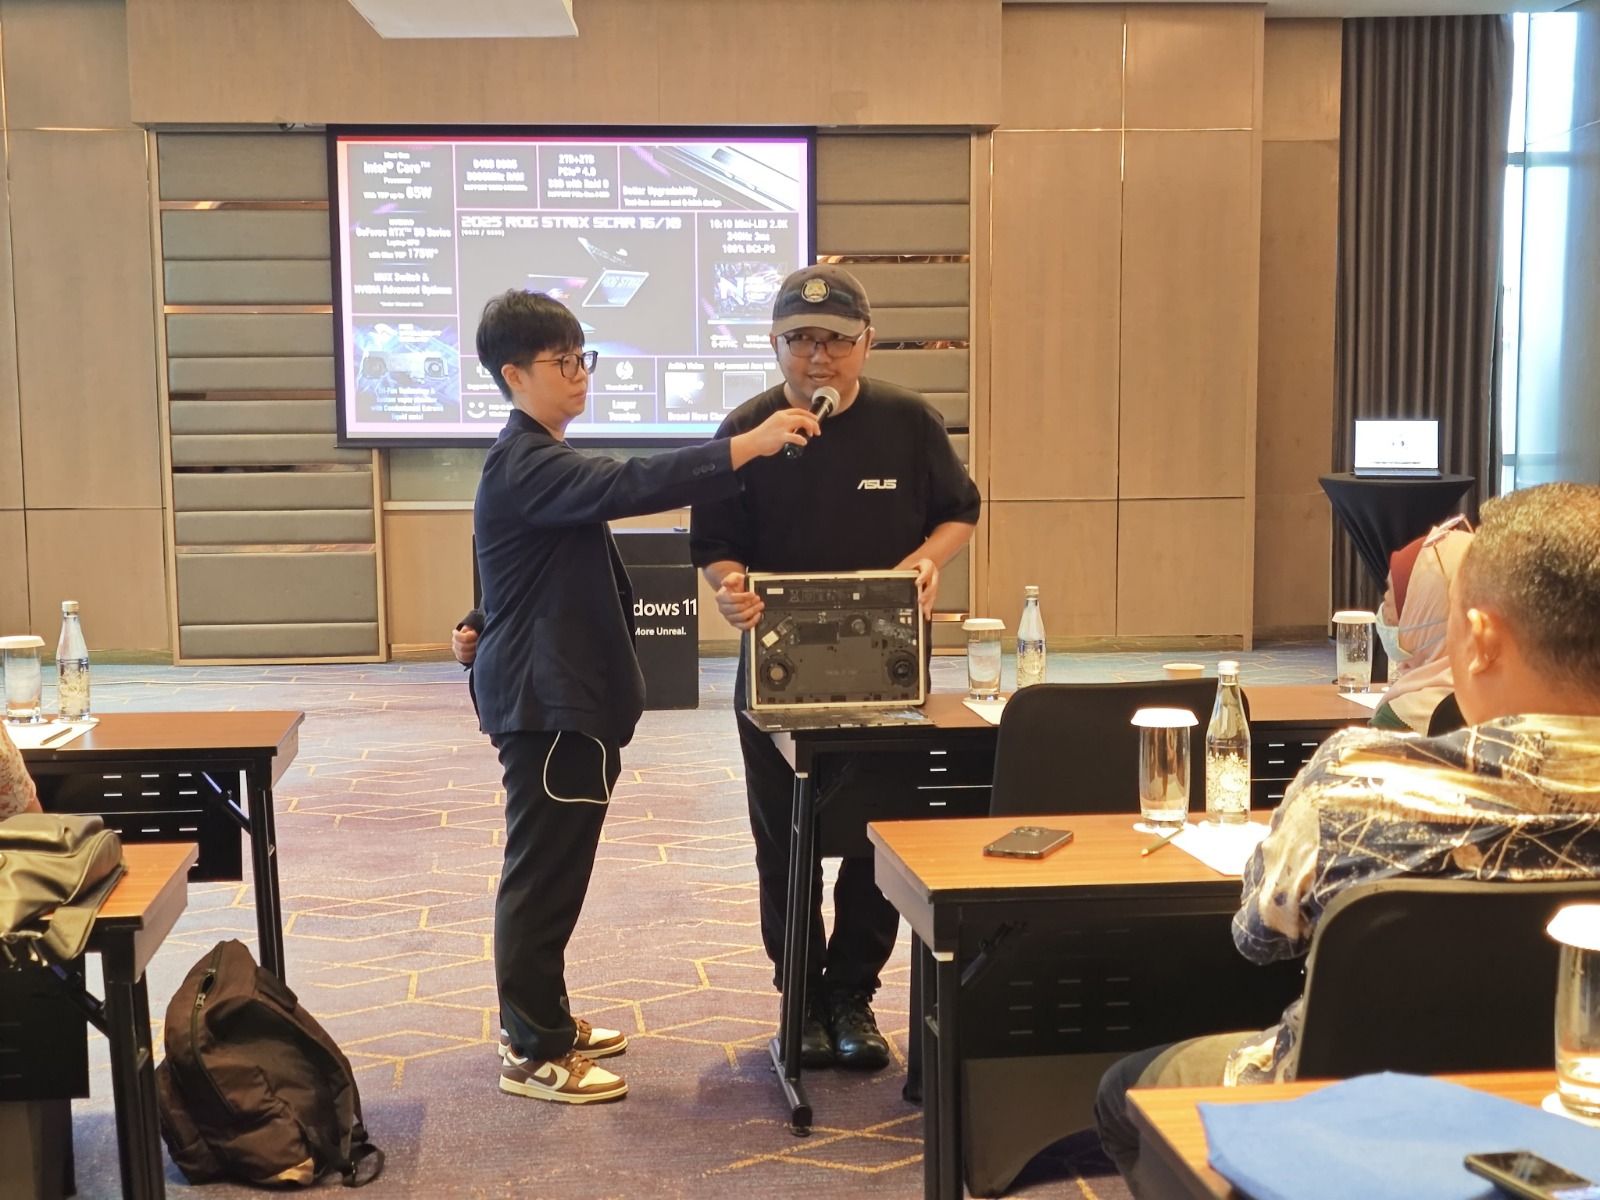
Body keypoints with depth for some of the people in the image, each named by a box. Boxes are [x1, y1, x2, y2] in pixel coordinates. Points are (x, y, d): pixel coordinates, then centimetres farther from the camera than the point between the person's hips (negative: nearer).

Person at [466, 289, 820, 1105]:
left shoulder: (543, 460, 17)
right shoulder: (526, 465, -19)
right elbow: (628, 487, -35)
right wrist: (748, 446, -40)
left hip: (563, 696, 11)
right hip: (547, 702, -11)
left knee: (550, 867, 17)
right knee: (544, 873, -4)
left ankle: (539, 1022, 28)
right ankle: (532, 1055, 5)